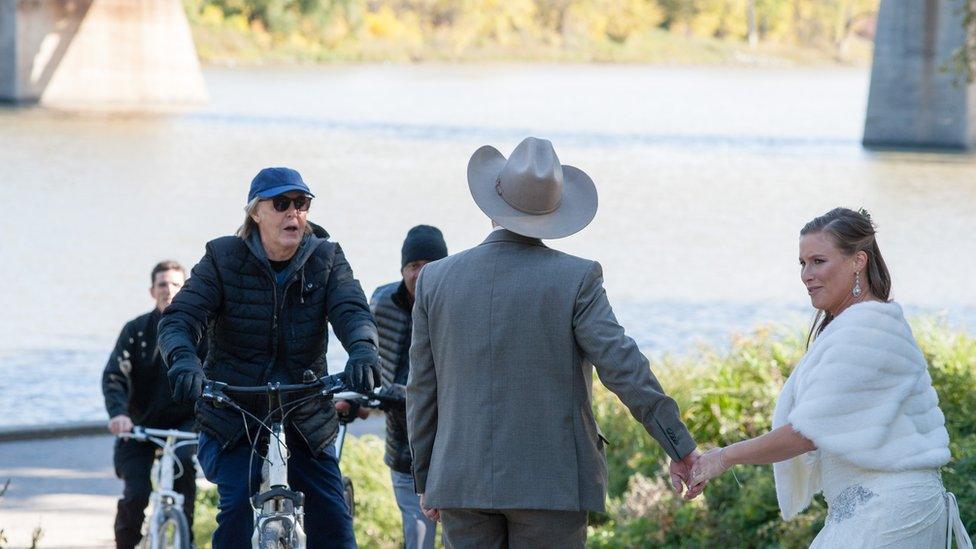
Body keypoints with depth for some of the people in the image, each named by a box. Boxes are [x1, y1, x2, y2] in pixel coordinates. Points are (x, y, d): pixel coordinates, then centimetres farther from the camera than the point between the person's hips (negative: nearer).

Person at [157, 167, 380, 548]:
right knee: (236, 506, -21)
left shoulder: (326, 259, 1)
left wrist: (362, 351, -40)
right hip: (232, 419, -2)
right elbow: (178, 319, -14)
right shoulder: (223, 259, -4)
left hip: (306, 419, 2)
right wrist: (183, 359, -38)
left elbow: (352, 311, -16)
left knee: (332, 518, -5)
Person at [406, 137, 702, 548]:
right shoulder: (575, 279, -7)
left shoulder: (436, 279, 2)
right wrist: (681, 449, -10)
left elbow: (423, 389, 7)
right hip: (552, 482, -3)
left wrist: (426, 480, 15)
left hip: (465, 483, 3)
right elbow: (623, 367, -14)